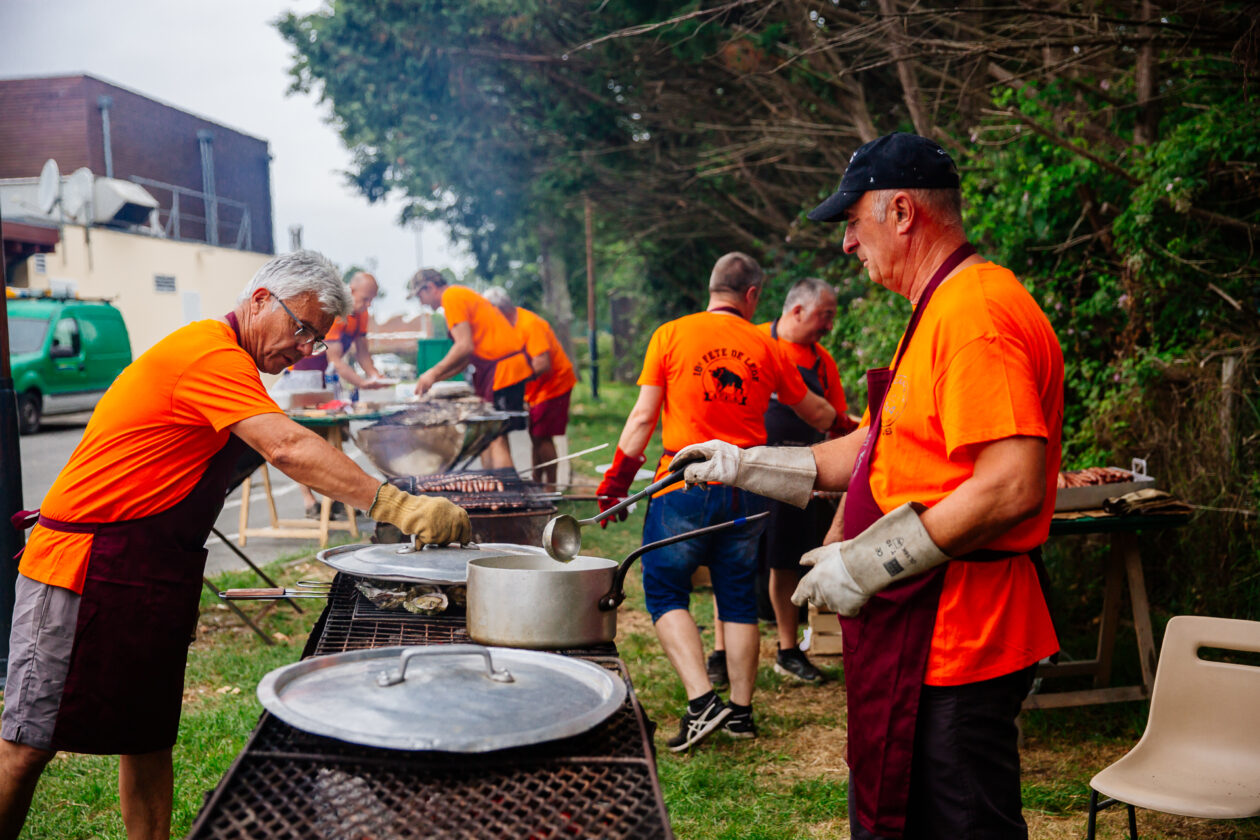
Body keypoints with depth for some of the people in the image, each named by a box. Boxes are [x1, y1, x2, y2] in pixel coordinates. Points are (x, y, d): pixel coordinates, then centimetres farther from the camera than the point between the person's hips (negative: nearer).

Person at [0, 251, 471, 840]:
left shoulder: (226, 361, 15)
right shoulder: (210, 354, -19)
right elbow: (288, 449, -31)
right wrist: (397, 506, -36)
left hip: (145, 578, 10)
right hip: (85, 567, -10)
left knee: (147, 738, 11)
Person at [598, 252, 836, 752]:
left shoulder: (671, 335, -2)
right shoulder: (765, 347, 6)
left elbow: (644, 416, -5)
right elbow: (813, 412, 18)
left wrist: (617, 478, 3)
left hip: (685, 486, -3)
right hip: (746, 490, 3)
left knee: (666, 592, 6)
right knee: (739, 599, 13)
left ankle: (702, 702, -7)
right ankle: (741, 710, 20)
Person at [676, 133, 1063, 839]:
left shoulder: (977, 313, -19)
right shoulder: (945, 312, 17)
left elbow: (1011, 488, -27)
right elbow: (877, 451, 22)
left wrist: (865, 564, -21)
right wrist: (745, 465, 18)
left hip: (956, 641, -11)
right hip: (924, 634, 11)